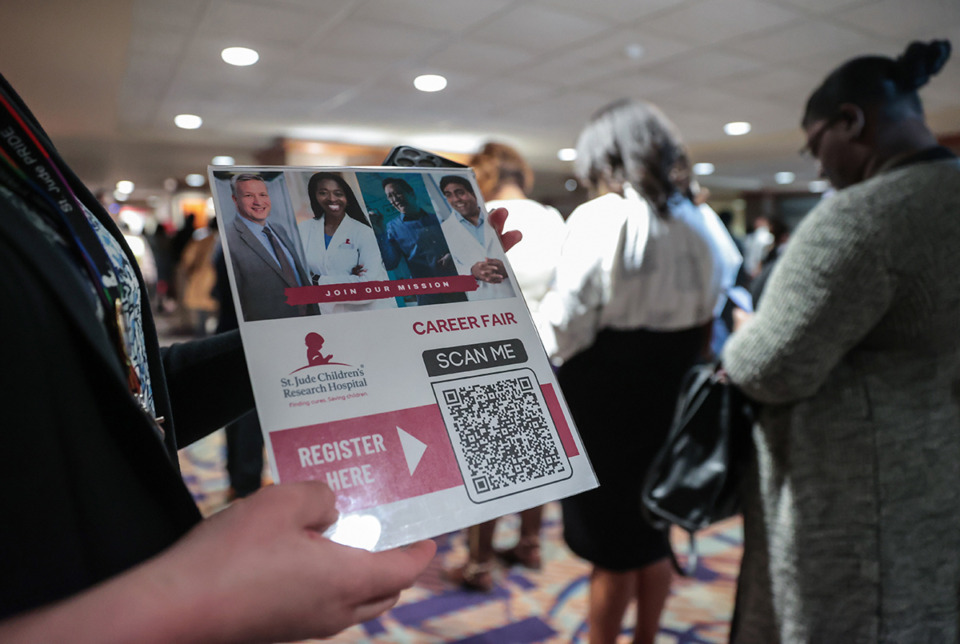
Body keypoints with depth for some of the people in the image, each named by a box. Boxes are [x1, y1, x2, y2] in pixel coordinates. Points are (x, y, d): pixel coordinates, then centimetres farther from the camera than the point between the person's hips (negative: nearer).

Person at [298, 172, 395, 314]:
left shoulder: (363, 232, 4)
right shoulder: (302, 230, 13)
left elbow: (370, 283, -8)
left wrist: (318, 281, -3)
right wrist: (349, 280, -11)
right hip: (324, 310, 1)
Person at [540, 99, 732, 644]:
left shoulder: (599, 217, -15)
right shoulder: (700, 222, 4)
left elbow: (566, 322, -19)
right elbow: (707, 322, 6)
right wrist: (673, 366, 15)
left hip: (606, 399, -6)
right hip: (669, 395, 6)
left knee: (612, 544, 9)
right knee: (654, 530, 21)